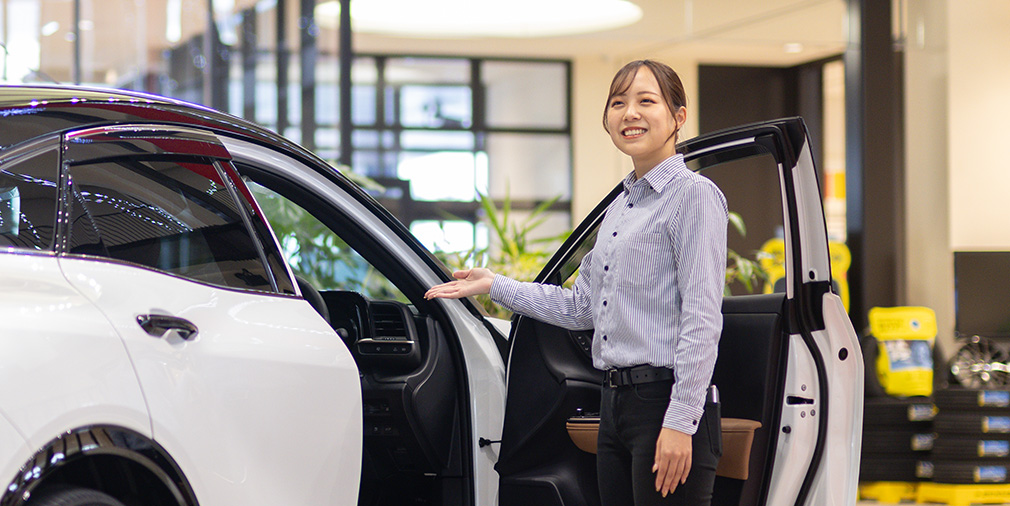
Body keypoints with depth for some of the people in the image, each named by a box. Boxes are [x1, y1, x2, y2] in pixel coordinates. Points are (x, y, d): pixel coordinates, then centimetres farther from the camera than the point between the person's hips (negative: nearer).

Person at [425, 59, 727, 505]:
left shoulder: (694, 196, -7)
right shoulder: (620, 205, 18)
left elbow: (701, 321, -14)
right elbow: (582, 306, 22)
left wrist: (680, 423, -19)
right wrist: (494, 285, 21)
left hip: (666, 402, -8)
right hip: (615, 402, 8)